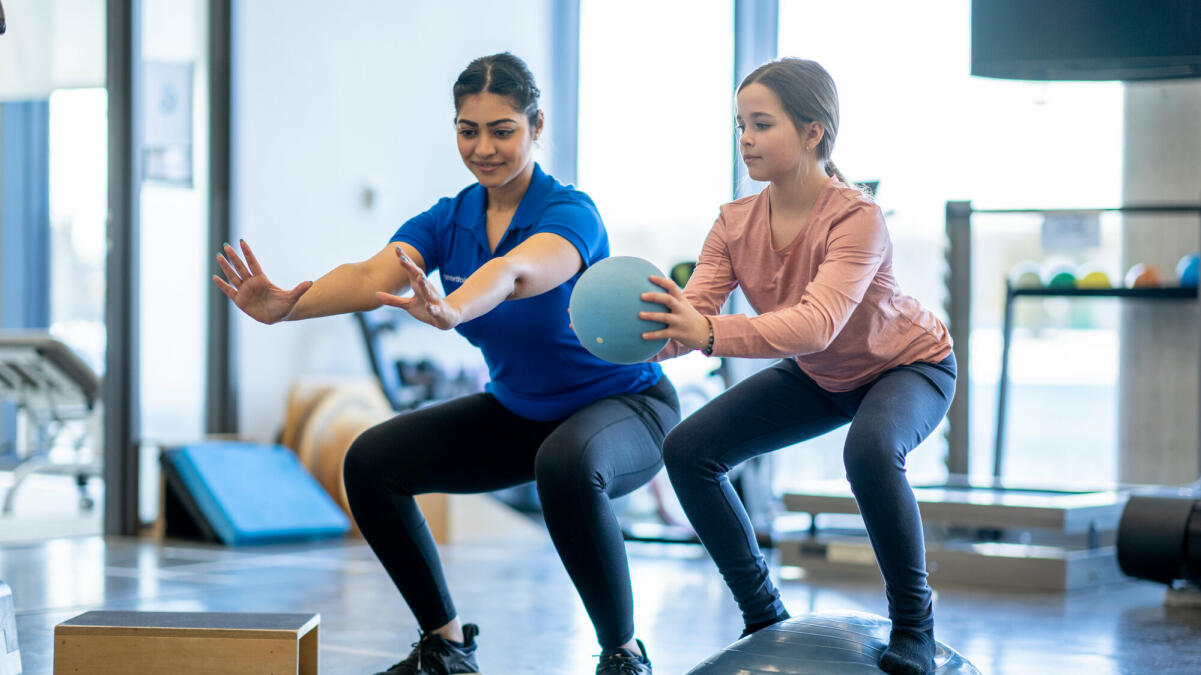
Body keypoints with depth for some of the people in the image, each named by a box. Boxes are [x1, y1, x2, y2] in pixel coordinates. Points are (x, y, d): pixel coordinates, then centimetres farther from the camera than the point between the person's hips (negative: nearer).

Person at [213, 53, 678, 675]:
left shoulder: (570, 213, -24)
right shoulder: (448, 220, -7)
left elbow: (515, 271, -48)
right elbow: (372, 276, -27)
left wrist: (450, 310, -69)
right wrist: (284, 306, -46)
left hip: (625, 409, -6)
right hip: (518, 409, 7)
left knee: (567, 466, -40)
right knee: (372, 463, -9)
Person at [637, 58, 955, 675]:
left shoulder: (856, 218, -34)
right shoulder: (736, 223, -17)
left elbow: (817, 323, -48)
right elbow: (691, 317, -25)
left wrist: (711, 333, -62)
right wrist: (647, 336, -49)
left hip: (909, 366, -6)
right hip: (819, 377, 6)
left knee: (870, 449, -39)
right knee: (688, 450, -7)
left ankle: (913, 625, -17)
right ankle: (763, 618, 9)